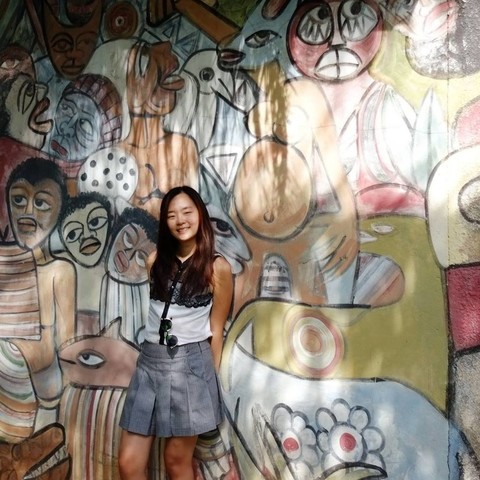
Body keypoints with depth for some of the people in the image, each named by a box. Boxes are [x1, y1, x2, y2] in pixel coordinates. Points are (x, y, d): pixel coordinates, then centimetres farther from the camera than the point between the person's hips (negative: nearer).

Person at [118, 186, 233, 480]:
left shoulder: (218, 267, -6)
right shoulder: (155, 260, 6)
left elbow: (216, 330, 0)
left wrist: (211, 378, 4)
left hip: (191, 364, -4)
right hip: (150, 361, 4)